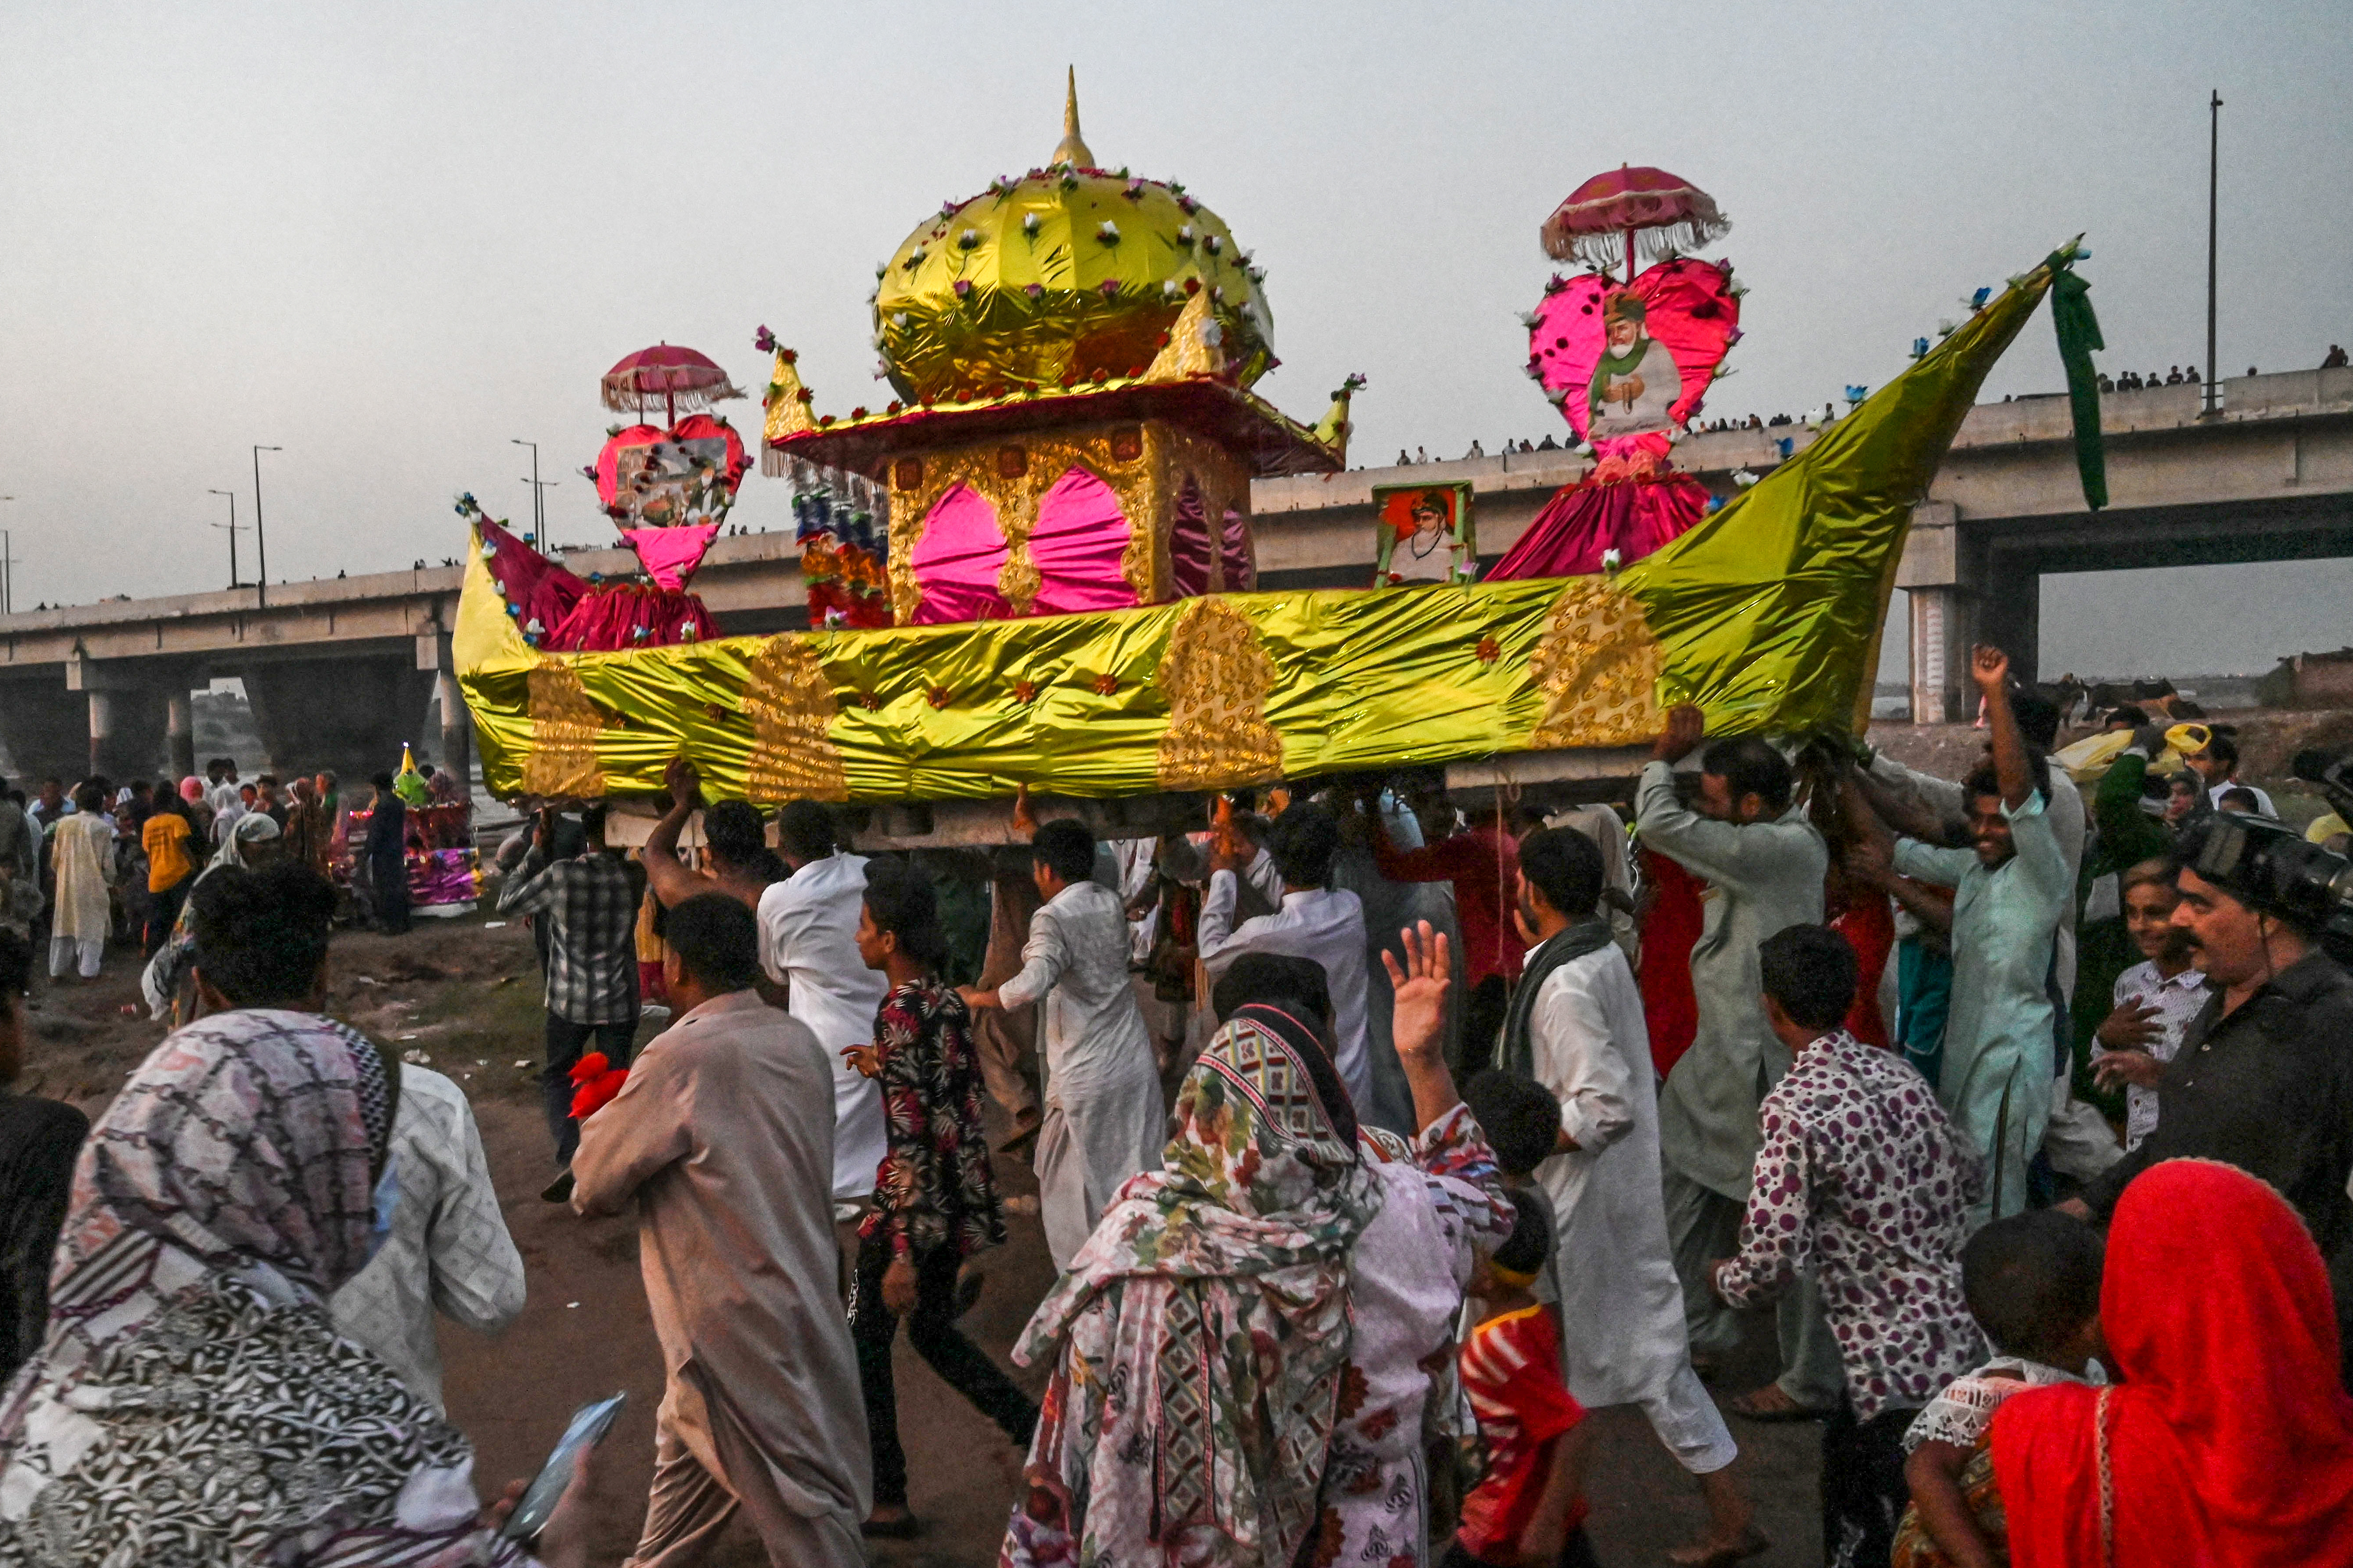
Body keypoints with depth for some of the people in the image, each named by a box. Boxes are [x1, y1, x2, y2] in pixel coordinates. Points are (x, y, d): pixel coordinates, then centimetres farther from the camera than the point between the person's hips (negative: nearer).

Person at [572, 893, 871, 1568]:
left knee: (799, 1500, 7)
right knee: (687, 1445, 26)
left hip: (737, 1323, -7)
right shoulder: (800, 1041, 0)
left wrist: (603, 1123, 10)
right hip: (799, 1293, 7)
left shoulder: (683, 1056, -19)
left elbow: (594, 1189, -9)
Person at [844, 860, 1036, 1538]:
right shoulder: (948, 1001, 4)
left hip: (917, 1200, -8)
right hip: (962, 1193, 8)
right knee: (931, 1329, 24)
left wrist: (902, 1252, -23)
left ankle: (886, 1502, 21)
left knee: (864, 1345, 10)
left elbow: (911, 1139, -23)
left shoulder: (900, 1012, -20)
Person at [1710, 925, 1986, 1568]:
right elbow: (1970, 1176, 15)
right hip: (1962, 1328, 7)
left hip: (1898, 1359, -7)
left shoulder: (1792, 1107, -20)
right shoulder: (1896, 1071, 2)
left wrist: (1725, 1281, 0)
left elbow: (1772, 1257, -21)